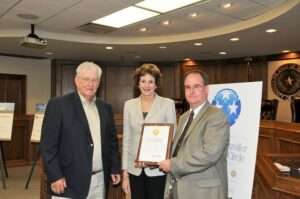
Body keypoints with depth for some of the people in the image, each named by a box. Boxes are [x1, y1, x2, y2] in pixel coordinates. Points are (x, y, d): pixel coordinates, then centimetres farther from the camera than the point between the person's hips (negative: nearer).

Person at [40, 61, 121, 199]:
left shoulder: (105, 108, 9)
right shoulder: (58, 104, -7)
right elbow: (48, 144, -10)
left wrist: (115, 168, 9)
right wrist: (55, 176, -13)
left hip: (100, 181, 5)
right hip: (69, 182, -5)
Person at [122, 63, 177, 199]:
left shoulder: (168, 103, -3)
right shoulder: (129, 105, 4)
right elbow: (126, 140, 6)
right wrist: (125, 172, 4)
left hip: (158, 169, -2)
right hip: (135, 169, 3)